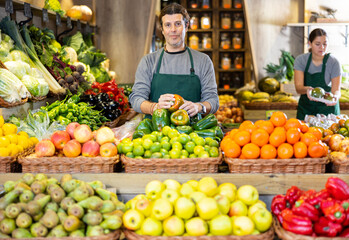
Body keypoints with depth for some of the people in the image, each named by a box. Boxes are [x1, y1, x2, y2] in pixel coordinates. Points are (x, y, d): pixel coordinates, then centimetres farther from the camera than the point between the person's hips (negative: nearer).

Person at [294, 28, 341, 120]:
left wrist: (335, 96, -39)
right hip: (305, 108, 1)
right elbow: (298, 87, -17)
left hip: (327, 108, -1)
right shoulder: (300, 60, -8)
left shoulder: (333, 62, -11)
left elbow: (336, 89, -16)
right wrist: (307, 89, -39)